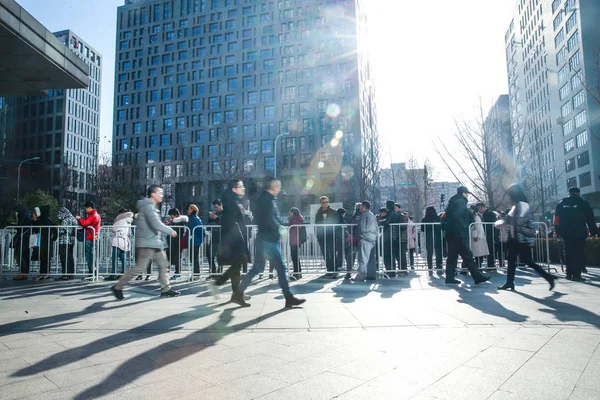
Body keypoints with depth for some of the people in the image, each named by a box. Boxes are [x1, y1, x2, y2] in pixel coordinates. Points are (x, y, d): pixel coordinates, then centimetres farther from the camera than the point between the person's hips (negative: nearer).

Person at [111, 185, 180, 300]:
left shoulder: (151, 206, 18)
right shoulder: (148, 206, -14)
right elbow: (156, 224, -23)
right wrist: (171, 231, -13)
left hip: (155, 243, 10)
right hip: (147, 243, -10)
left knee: (164, 265, 9)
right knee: (139, 267, -6)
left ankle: (165, 289, 13)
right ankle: (118, 287, 6)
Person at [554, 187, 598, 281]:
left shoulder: (561, 203, 9)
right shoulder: (583, 203, 0)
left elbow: (556, 219, 7)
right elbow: (590, 219, 0)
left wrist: (558, 231, 11)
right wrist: (593, 231, 4)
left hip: (566, 233, 4)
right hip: (579, 233, -3)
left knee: (569, 253, 12)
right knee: (579, 253, -1)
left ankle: (569, 274, 13)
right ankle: (576, 275, -6)